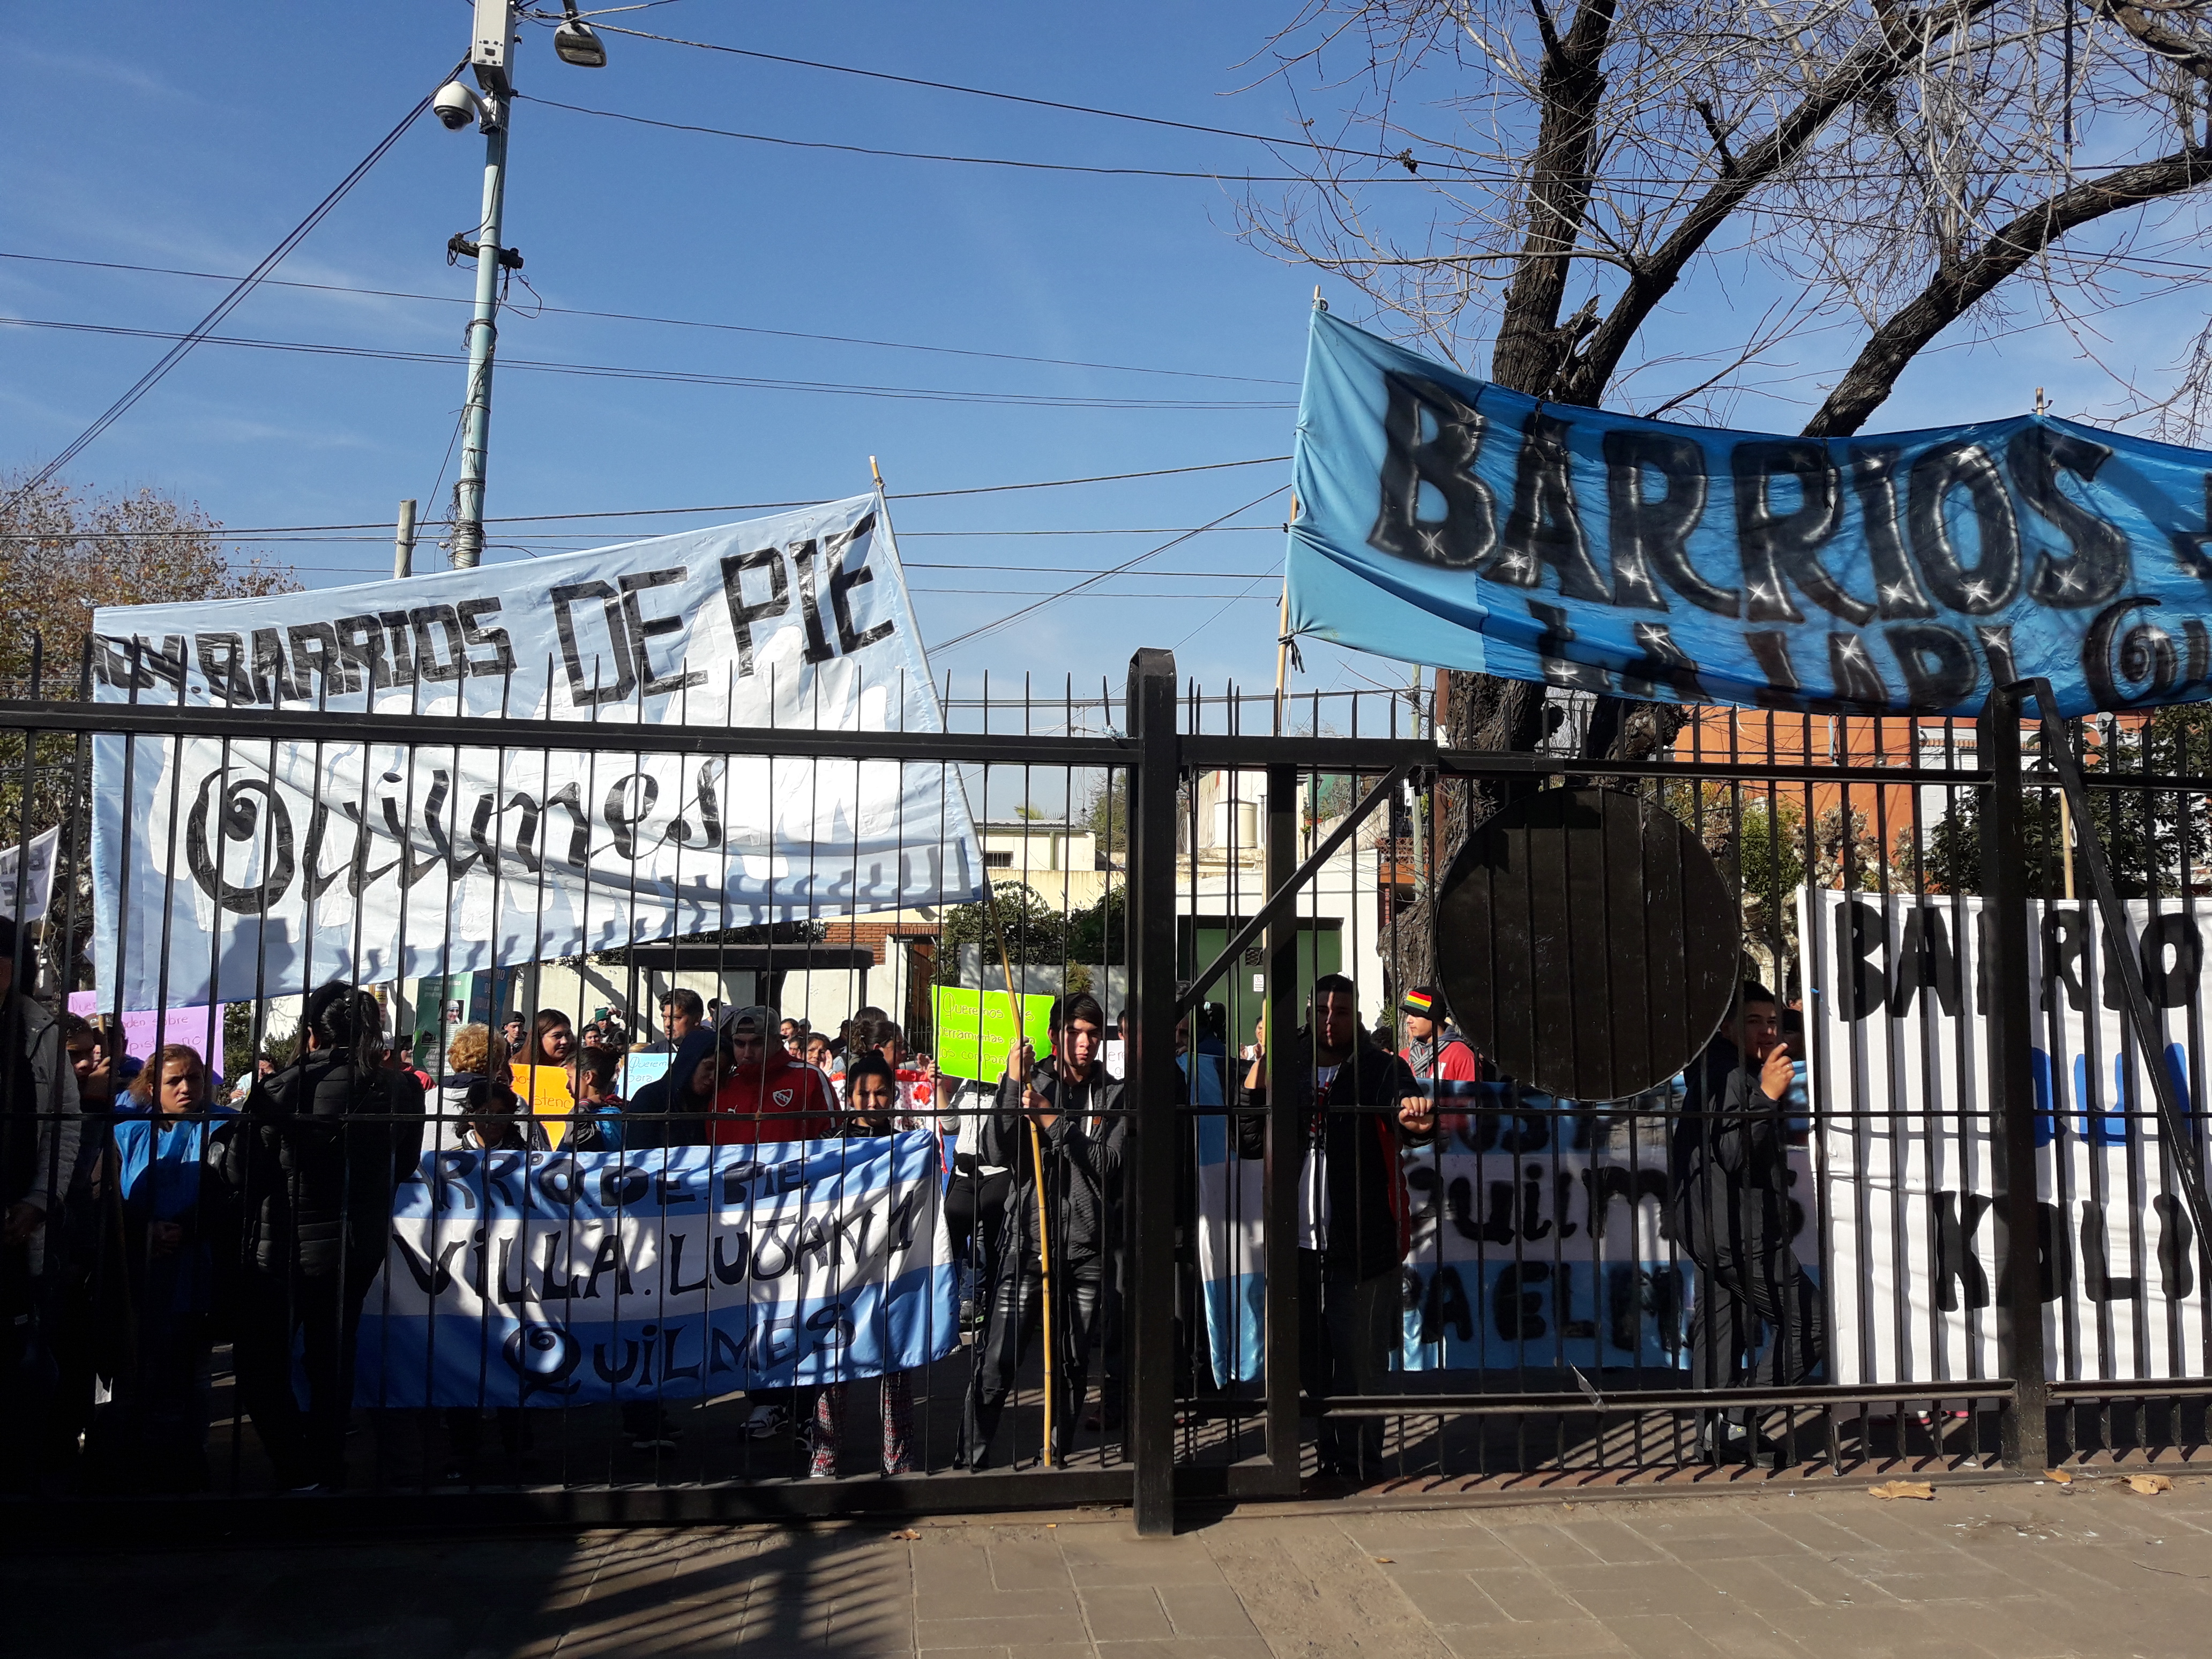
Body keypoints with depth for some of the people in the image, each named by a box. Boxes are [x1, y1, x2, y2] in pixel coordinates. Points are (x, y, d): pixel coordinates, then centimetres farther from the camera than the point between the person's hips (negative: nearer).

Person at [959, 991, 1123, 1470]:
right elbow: (995, 1153, -7)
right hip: (1028, 1241, -1)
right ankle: (971, 1460, 5)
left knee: (1072, 1365, 7)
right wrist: (1012, 1085, -13)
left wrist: (1052, 1119, -11)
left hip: (1087, 1247, 2)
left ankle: (1056, 1459, 20)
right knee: (996, 1362, -5)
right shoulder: (1028, 1084, 5)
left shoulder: (1113, 1094, 8)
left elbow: (1107, 1162, -5)